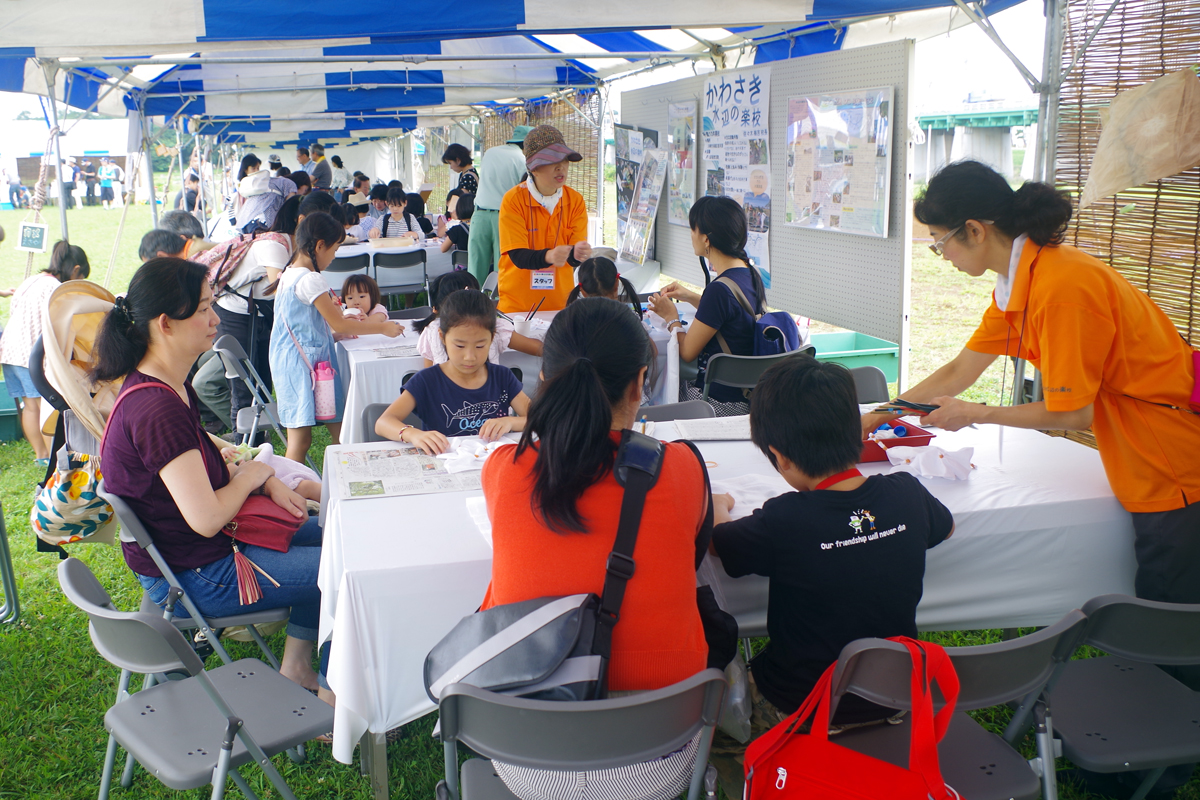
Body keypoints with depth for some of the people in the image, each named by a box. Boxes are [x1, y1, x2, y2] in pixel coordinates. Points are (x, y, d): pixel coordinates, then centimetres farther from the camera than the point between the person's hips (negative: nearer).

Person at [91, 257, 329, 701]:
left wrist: (266, 482, -2)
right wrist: (256, 473, -11)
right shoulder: (158, 410, -29)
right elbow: (207, 519, -29)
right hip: (194, 577, -10)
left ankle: (295, 669, 24)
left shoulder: (170, 386, 3)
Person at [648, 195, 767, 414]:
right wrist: (691, 297, 19)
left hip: (721, 402, -8)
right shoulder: (751, 275, 1)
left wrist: (671, 317, 3)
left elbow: (687, 353, -15)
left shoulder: (719, 290, -25)